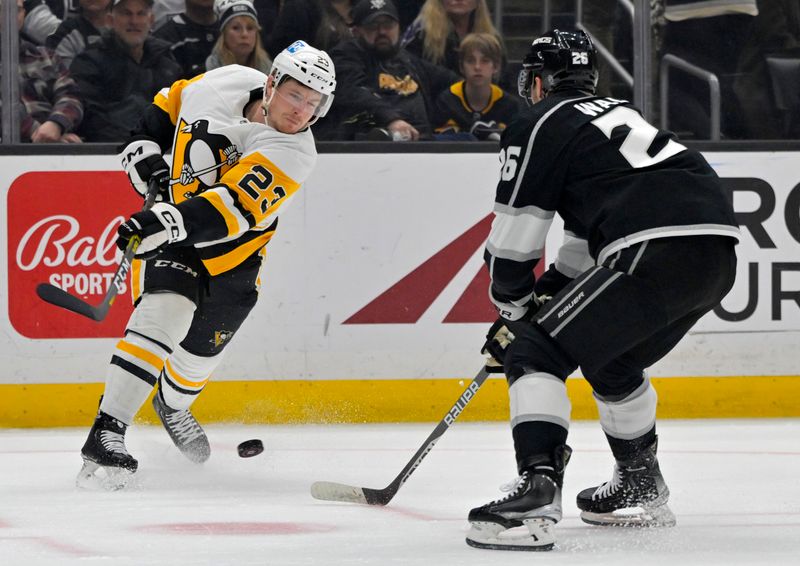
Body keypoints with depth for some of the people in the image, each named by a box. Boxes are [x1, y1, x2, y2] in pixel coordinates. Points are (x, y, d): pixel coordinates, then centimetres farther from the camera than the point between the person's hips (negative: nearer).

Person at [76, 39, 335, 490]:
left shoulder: (292, 154, -25)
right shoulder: (226, 83, -14)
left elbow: (235, 207, -41)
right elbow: (170, 102, 9)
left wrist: (174, 221, -54)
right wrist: (144, 147, -6)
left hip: (231, 256, 1)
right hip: (166, 235, -1)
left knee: (199, 352, 12)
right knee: (165, 315, -25)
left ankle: (172, 406, 49)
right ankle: (107, 432, -29)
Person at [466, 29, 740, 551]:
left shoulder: (538, 127, 7)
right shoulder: (616, 113, 32)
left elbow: (512, 241, 7)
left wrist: (515, 311, 22)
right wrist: (547, 292, 36)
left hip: (657, 254, -8)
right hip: (719, 250, 8)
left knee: (537, 353, -4)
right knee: (611, 361, 30)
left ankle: (537, 495, -22)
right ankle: (642, 488, 41)